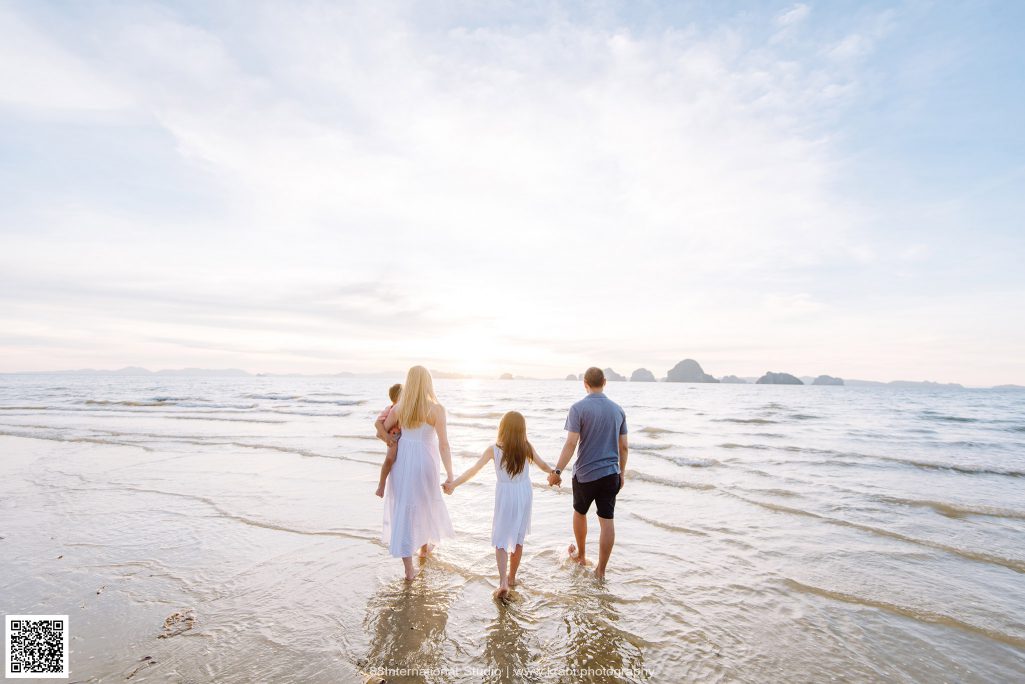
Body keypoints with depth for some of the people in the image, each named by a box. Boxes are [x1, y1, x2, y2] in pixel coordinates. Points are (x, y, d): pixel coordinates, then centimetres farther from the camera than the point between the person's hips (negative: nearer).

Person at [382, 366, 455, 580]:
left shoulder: (399, 408, -5)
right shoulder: (436, 409, -15)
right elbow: (443, 444, -17)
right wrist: (450, 475, -12)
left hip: (402, 461, 2)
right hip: (424, 462, -2)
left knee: (403, 509, 9)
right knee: (427, 503, 24)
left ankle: (409, 569, 10)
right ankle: (425, 546, 46)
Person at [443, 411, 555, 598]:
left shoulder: (494, 449, -14)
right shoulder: (527, 448, -9)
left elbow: (474, 469, -17)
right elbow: (544, 466, 2)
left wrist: (453, 484, -13)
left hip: (505, 497, -2)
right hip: (524, 494, 3)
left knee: (501, 540, 8)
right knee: (518, 538, 17)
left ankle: (503, 582, -6)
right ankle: (512, 577, 31)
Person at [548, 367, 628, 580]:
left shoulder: (578, 408, -12)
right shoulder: (617, 409, 2)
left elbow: (571, 443, -18)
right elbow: (624, 446, 6)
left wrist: (557, 471, -12)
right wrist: (622, 472, 18)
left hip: (585, 474, -3)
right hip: (611, 474, 3)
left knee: (579, 512, 21)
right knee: (607, 521, 7)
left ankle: (581, 555, 39)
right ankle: (600, 571, 15)